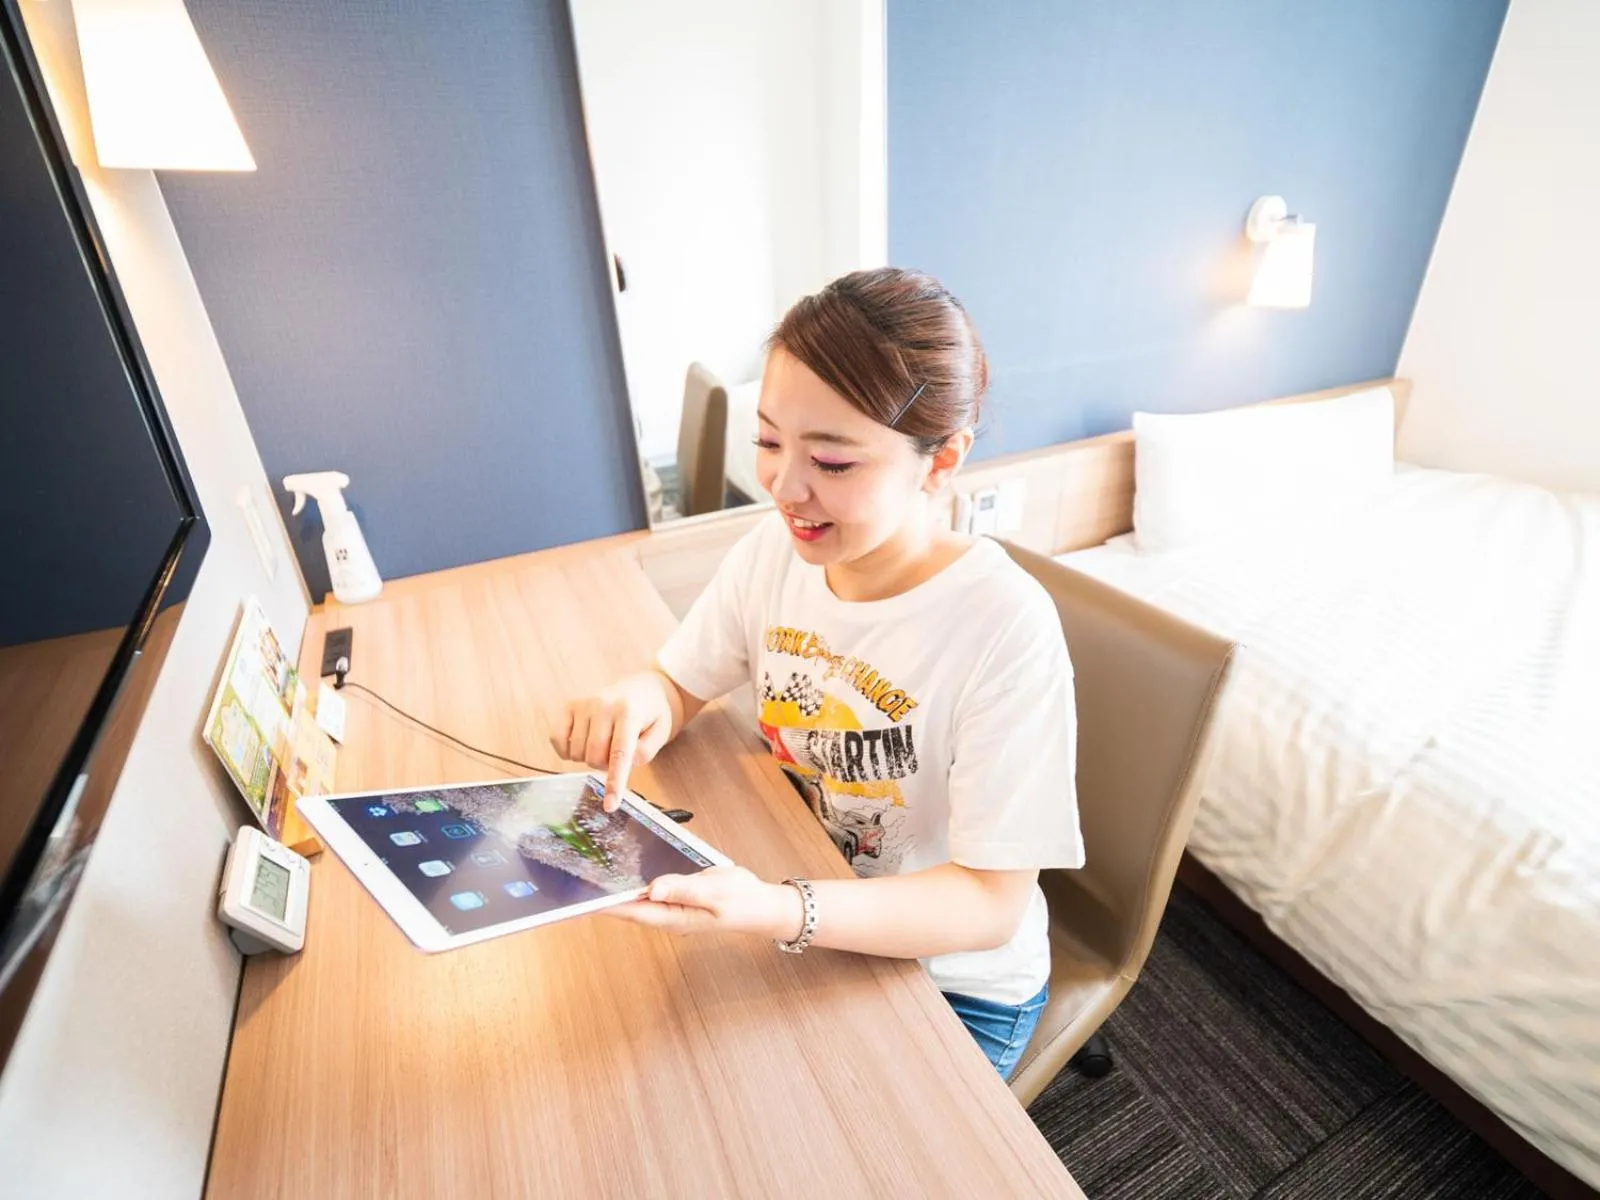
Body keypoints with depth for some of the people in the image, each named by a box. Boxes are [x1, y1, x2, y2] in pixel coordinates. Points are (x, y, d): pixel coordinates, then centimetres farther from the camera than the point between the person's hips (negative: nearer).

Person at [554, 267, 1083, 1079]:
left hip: (954, 985, -3)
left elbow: (990, 904, -24)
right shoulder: (775, 550, -13)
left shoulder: (1004, 628, -29)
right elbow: (679, 685, -1)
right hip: (799, 921, 4)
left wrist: (780, 913, -40)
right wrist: (638, 700, -24)